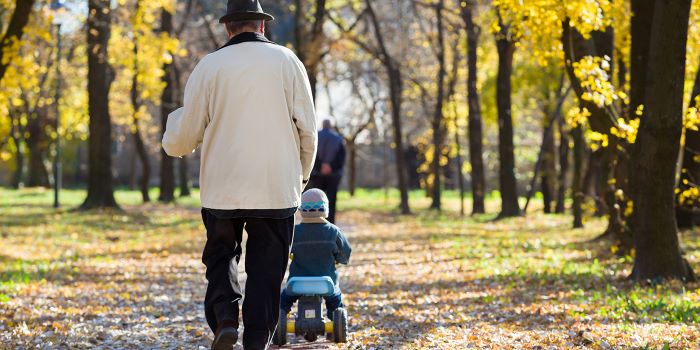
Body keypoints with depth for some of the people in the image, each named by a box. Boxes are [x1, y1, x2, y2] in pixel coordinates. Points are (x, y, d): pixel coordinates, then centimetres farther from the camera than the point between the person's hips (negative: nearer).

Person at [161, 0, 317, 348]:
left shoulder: (209, 66, -1)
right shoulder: (287, 62, 1)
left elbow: (180, 141, 1)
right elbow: (307, 131, 0)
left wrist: (174, 121, 24)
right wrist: (302, 176, 15)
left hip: (222, 189, 0)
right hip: (276, 189, 0)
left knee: (221, 257, 17)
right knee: (266, 268, 9)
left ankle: (224, 317, -5)